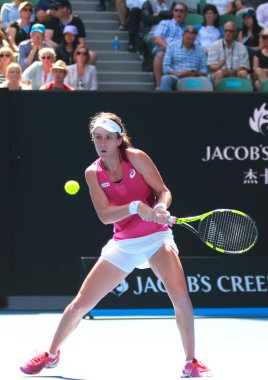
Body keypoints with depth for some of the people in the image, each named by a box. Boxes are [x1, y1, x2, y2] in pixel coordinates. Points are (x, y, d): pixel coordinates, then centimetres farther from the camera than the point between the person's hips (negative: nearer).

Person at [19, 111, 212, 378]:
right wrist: (135, 207, -26)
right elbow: (104, 215, -9)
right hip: (123, 243, 2)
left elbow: (164, 191, -6)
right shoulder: (93, 173, -1)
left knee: (180, 296, -25)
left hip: (156, 238, -2)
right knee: (80, 304, 3)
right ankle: (52, 354, 28)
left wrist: (160, 208, -29)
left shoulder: (136, 158, -8)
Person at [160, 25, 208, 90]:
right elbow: (166, 68, 3)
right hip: (175, 77, -1)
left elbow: (204, 70, 12)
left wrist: (195, 73, -11)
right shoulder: (172, 46, 11)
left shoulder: (200, 50, 16)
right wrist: (178, 73, -16)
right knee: (165, 79, -36)